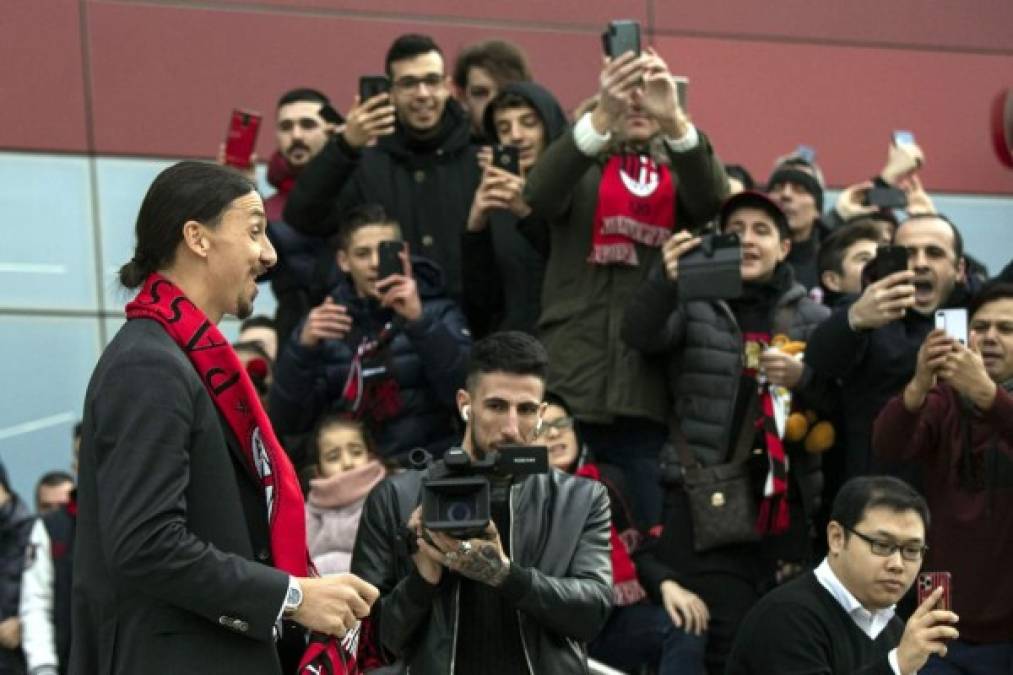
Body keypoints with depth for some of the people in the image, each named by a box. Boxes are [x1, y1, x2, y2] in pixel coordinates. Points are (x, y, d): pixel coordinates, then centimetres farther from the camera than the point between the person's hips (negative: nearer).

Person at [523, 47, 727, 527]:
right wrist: (602, 118, -29)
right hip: (570, 380, -1)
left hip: (648, 388, 1)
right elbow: (540, 195, -13)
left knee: (647, 538, -2)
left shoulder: (678, 174, 12)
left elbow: (712, 197, -11)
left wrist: (674, 118, -29)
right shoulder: (581, 168, 10)